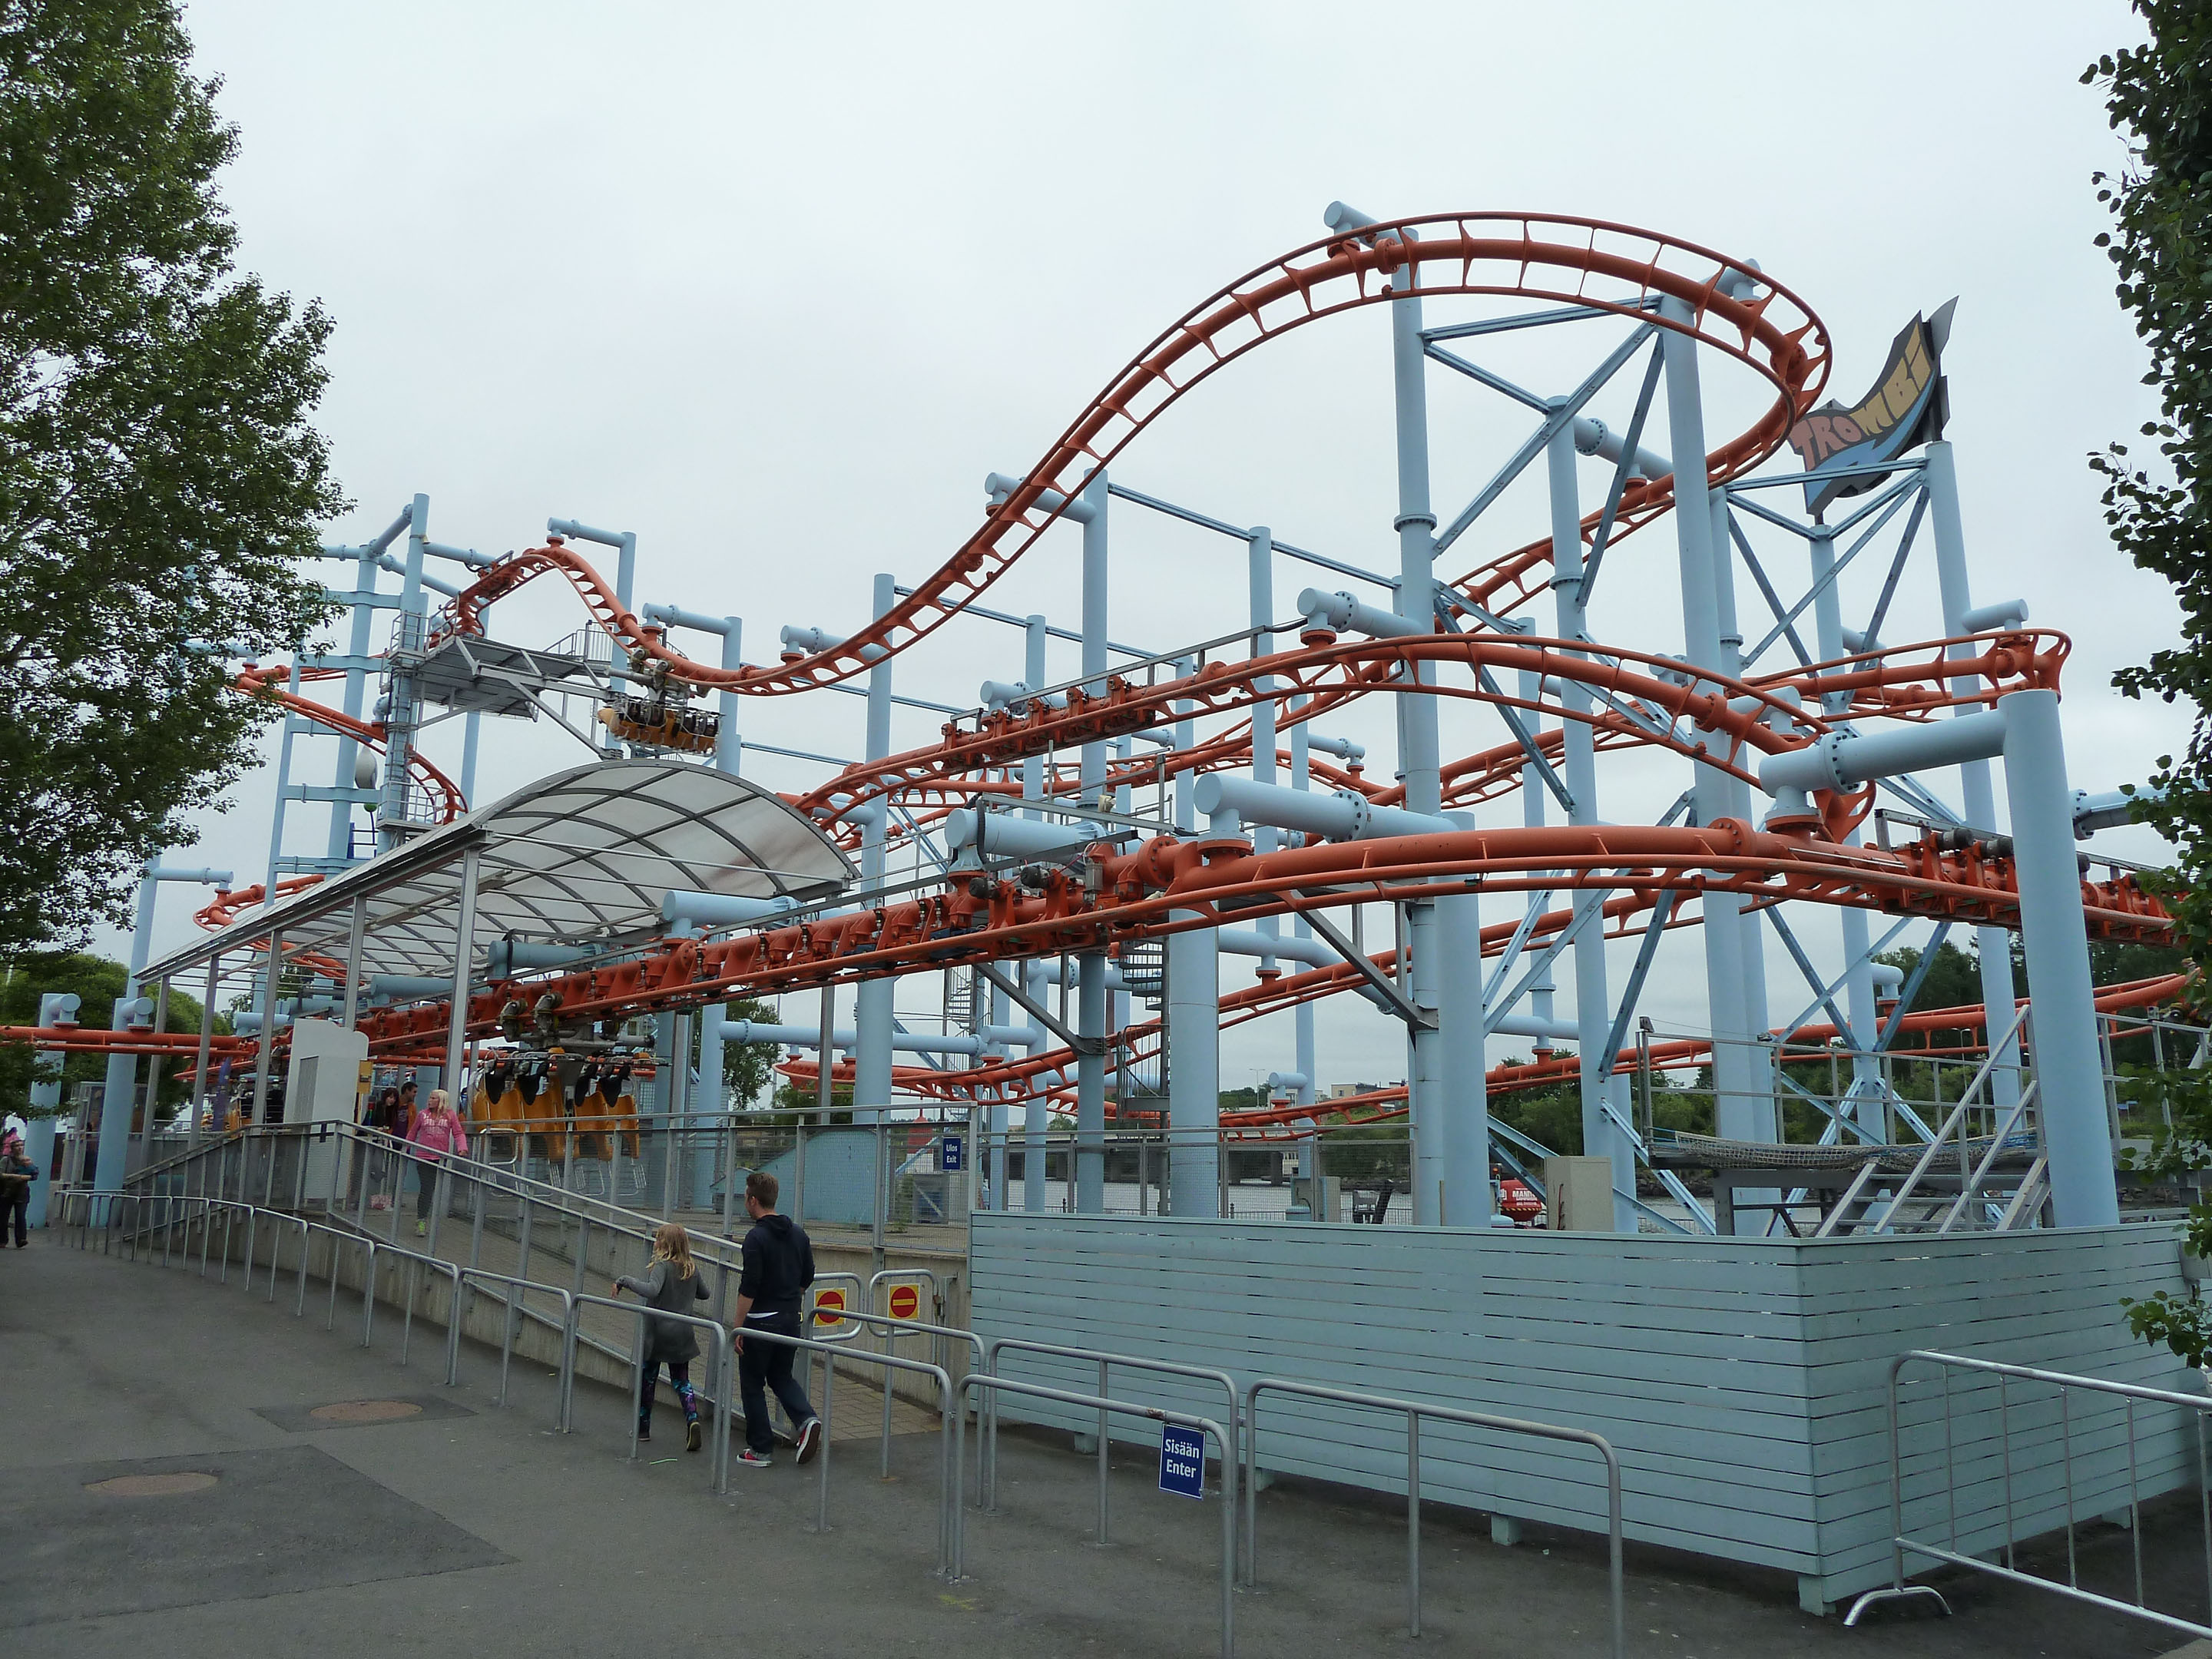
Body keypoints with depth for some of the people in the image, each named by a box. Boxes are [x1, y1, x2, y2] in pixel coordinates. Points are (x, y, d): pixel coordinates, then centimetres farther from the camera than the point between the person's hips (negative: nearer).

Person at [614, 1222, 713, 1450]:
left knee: (647, 1379, 13)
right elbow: (703, 1294, 16)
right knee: (681, 1381, 10)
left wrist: (625, 1280, -23)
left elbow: (652, 1290, -32)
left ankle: (643, 1427, 23)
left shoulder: (663, 1266, -15)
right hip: (682, 1335, 5)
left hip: (657, 1332, -5)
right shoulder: (692, 1268, 4)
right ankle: (693, 1419, -12)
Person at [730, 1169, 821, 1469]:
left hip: (761, 1321, -7)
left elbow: (749, 1287, -19)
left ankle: (760, 1450, 12)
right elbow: (808, 1278, 12)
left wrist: (739, 1327, -13)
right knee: (782, 1376, 20)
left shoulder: (757, 1237, -16)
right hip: (790, 1320, 7)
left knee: (752, 1384, 8)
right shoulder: (798, 1233, 6)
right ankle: (807, 1419, -4)